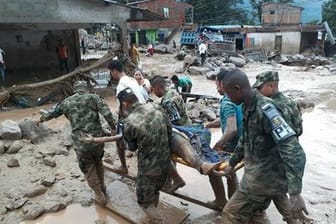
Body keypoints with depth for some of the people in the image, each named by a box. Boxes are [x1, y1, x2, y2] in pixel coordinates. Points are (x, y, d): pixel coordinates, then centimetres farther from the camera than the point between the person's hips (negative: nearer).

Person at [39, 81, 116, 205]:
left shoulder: (66, 102, 7)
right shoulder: (93, 97, 1)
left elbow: (50, 114, 19)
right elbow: (107, 113, -11)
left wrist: (42, 118, 39)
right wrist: (113, 128, -1)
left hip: (81, 143, -1)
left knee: (88, 170, 18)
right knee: (98, 163, 28)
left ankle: (100, 196, 26)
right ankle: (102, 187, 42)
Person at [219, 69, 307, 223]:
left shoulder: (265, 109, -27)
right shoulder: (248, 107, 3)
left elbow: (293, 152, -31)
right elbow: (244, 140, 19)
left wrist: (295, 193, -35)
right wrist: (232, 163, 26)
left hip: (265, 177, -9)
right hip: (260, 174, 9)